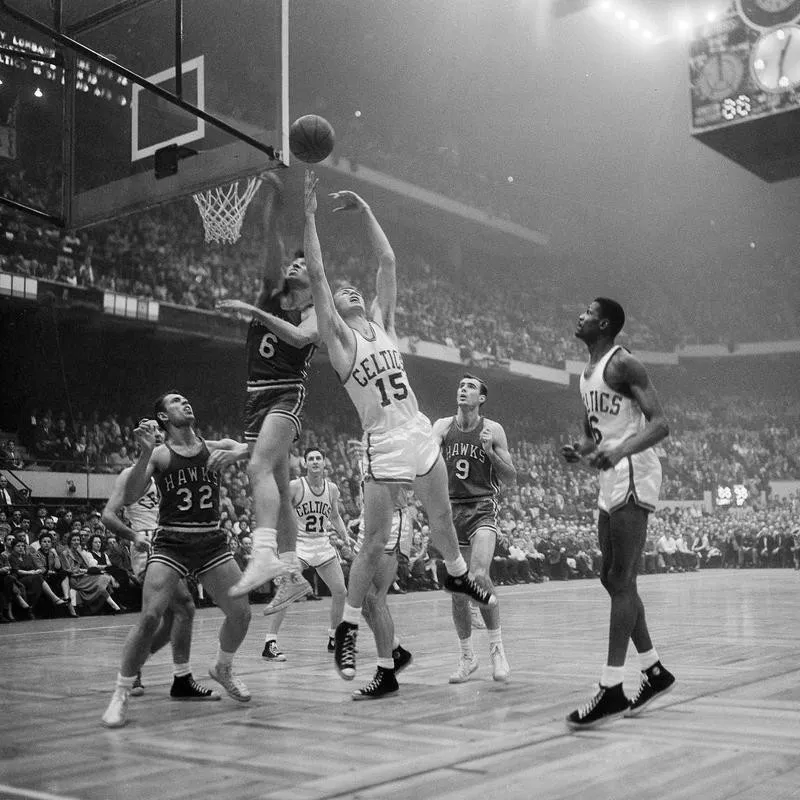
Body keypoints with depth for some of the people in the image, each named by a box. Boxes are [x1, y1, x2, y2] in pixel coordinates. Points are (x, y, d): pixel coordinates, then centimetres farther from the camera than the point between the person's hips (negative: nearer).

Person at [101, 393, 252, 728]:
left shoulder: (215, 448, 6)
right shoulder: (159, 454, -1)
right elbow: (129, 498, -13)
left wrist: (237, 453, -21)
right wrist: (145, 453, -26)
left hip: (212, 541, 3)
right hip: (171, 543, -3)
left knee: (241, 613, 0)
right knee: (149, 617, -16)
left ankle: (223, 669, 29)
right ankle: (121, 694, -2)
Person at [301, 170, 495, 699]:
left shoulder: (383, 323, 11)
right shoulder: (338, 337, -3)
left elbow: (388, 262, 11)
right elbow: (317, 274, -11)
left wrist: (365, 211, 10)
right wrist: (310, 215, -11)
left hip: (421, 436, 5)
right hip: (383, 448, -5)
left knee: (442, 518, 20)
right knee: (375, 543, -4)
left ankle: (458, 575, 46)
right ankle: (347, 628, 8)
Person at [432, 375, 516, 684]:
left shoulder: (493, 430, 1)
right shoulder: (443, 426, 5)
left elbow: (511, 478, 2)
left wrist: (490, 452, -13)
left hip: (482, 509, -3)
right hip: (451, 509, 3)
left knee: (479, 576, -25)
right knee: (457, 589, 5)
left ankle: (497, 647, -9)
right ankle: (467, 656, 21)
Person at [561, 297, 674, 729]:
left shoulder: (623, 365, -11)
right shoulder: (587, 373, 17)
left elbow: (660, 423, -20)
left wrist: (619, 451, -35)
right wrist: (580, 450, 5)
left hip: (633, 477, -10)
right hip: (611, 483, 10)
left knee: (621, 580, -11)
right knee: (612, 579, 12)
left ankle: (611, 688, -10)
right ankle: (654, 671, 23)